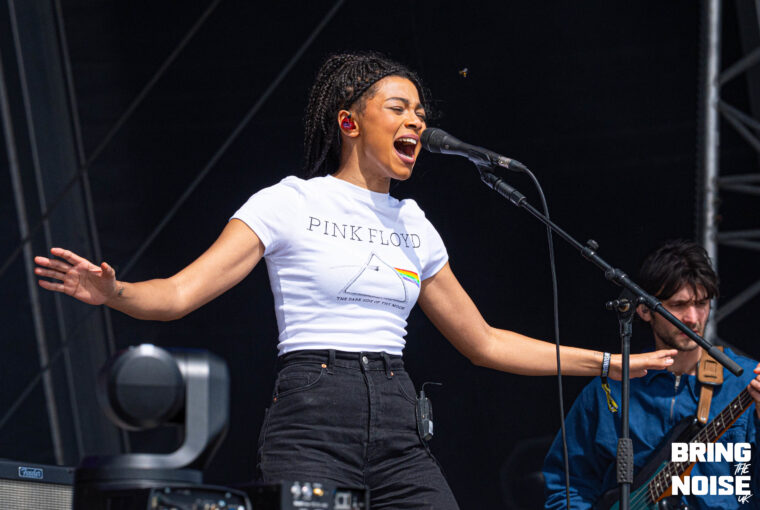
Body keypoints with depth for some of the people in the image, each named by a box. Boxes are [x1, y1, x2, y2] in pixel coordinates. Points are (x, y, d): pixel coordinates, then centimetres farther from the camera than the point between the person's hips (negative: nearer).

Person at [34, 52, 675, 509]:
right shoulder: (290, 203, 2)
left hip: (398, 435, 5)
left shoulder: (413, 227, 17)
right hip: (312, 423, -5)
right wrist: (113, 292, -28)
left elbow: (483, 342, 24)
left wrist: (610, 363, 23)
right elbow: (182, 293, -7)